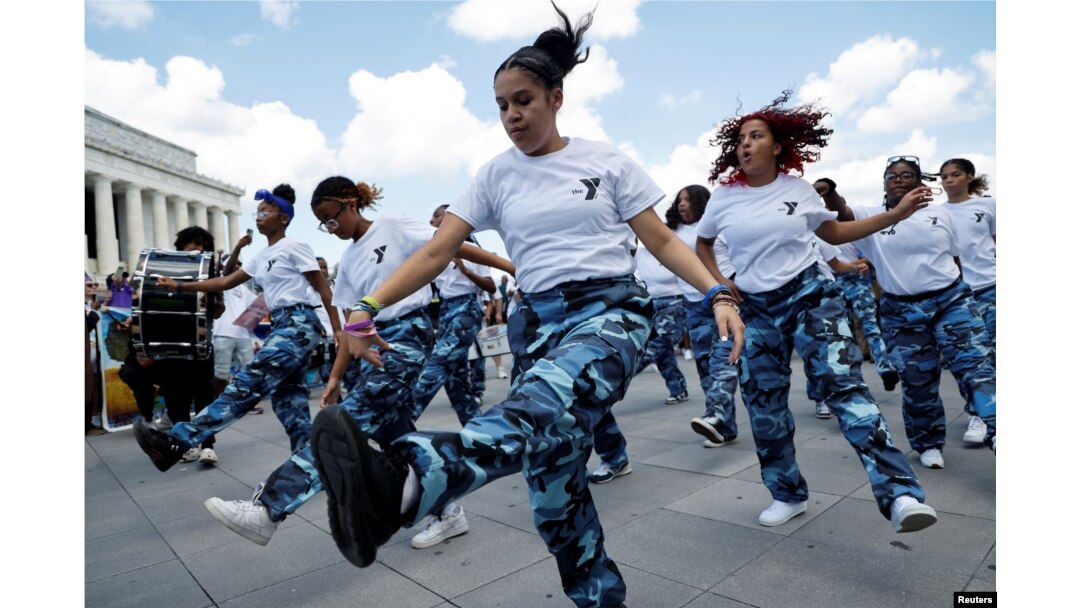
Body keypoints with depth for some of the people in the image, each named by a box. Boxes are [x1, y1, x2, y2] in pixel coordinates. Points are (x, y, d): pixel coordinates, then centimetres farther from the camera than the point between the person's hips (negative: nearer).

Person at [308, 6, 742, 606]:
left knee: (539, 407, -36)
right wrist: (369, 305, -11)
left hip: (611, 311, -3)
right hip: (539, 322, 4)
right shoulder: (496, 175, 8)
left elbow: (663, 241, 5)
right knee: (552, 475, 1)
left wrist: (718, 293, -10)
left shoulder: (605, 158, 4)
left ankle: (400, 485, -59)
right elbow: (437, 251, 2)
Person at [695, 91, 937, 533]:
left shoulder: (798, 190, 2)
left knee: (843, 383, -18)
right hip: (756, 309, 2)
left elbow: (834, 233, 14)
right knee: (763, 404, 5)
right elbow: (702, 244, 16)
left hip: (810, 295, -1)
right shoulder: (723, 198, 1)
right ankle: (788, 495, 23)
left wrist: (896, 214, 8)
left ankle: (899, 494, -18)